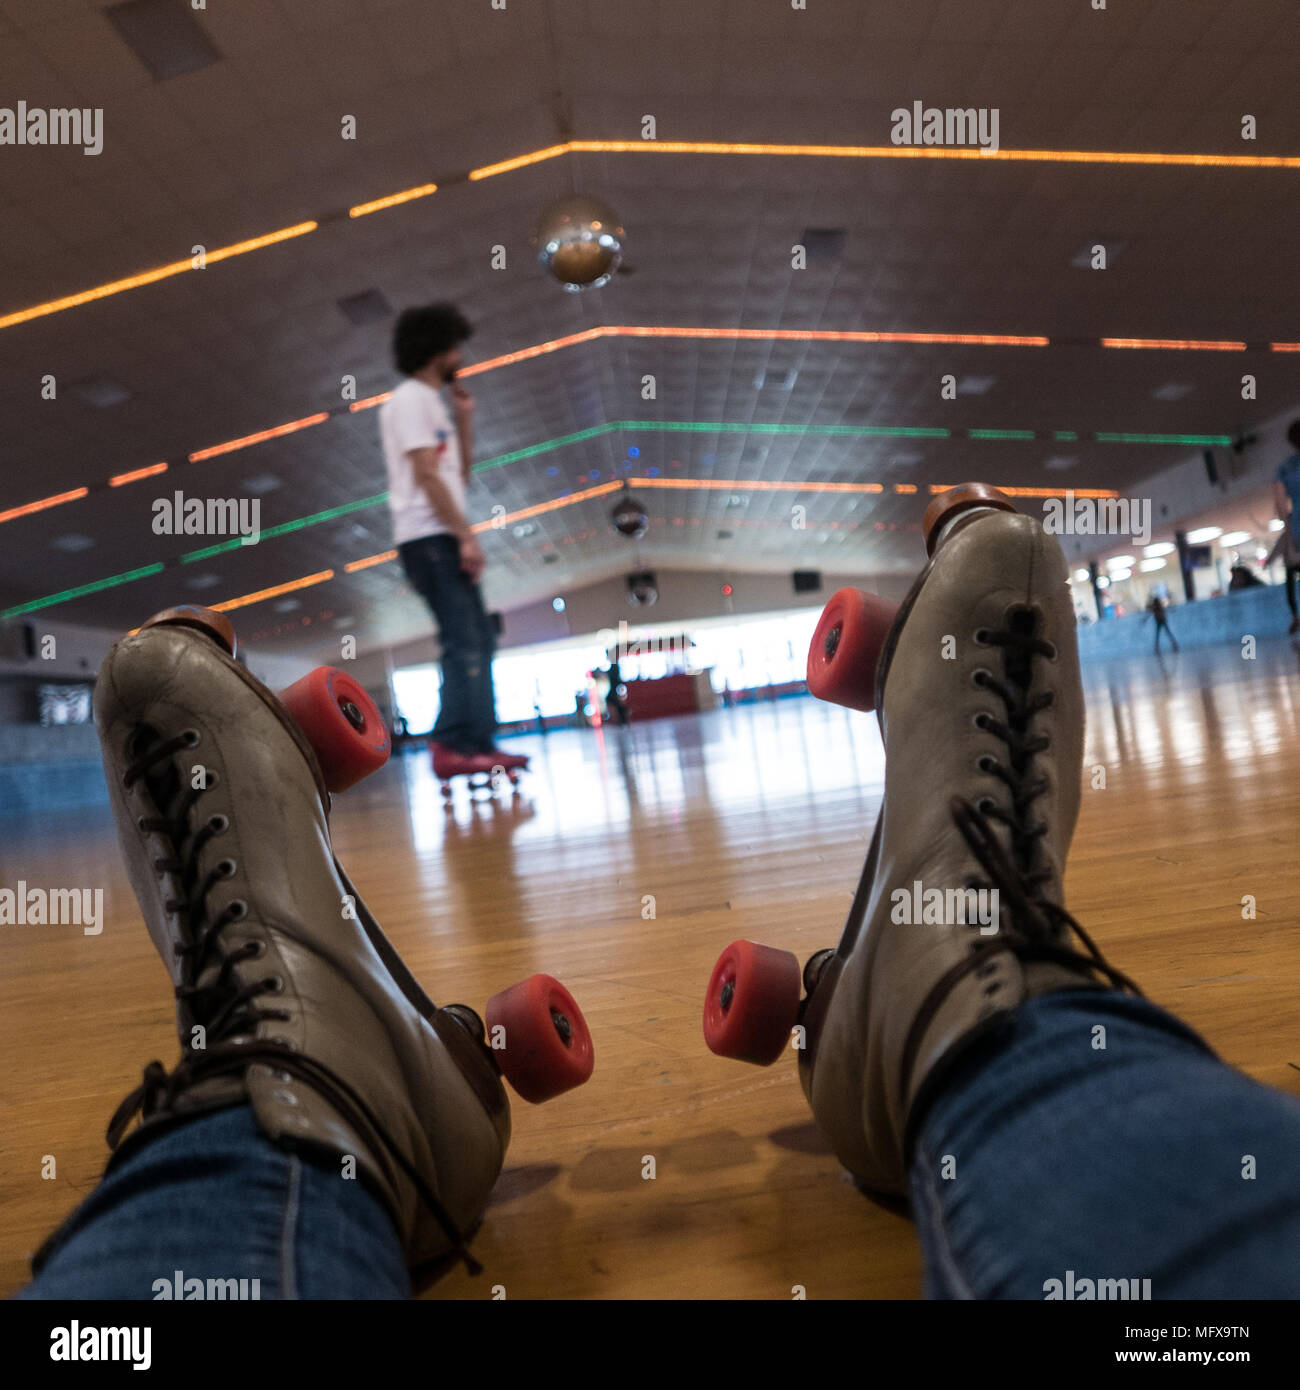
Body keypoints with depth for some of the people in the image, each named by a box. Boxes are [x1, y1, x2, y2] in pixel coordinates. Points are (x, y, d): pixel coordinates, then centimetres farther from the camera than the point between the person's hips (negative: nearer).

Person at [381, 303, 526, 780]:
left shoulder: (432, 403, 24)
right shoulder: (410, 399, -5)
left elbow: (459, 475, 22)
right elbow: (426, 475, -15)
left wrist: (464, 420, 17)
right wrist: (466, 535, -18)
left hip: (443, 540, 10)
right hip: (428, 538, -10)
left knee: (478, 640, 7)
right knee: (464, 641, -16)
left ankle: (480, 742, 9)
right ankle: (454, 746, -18)